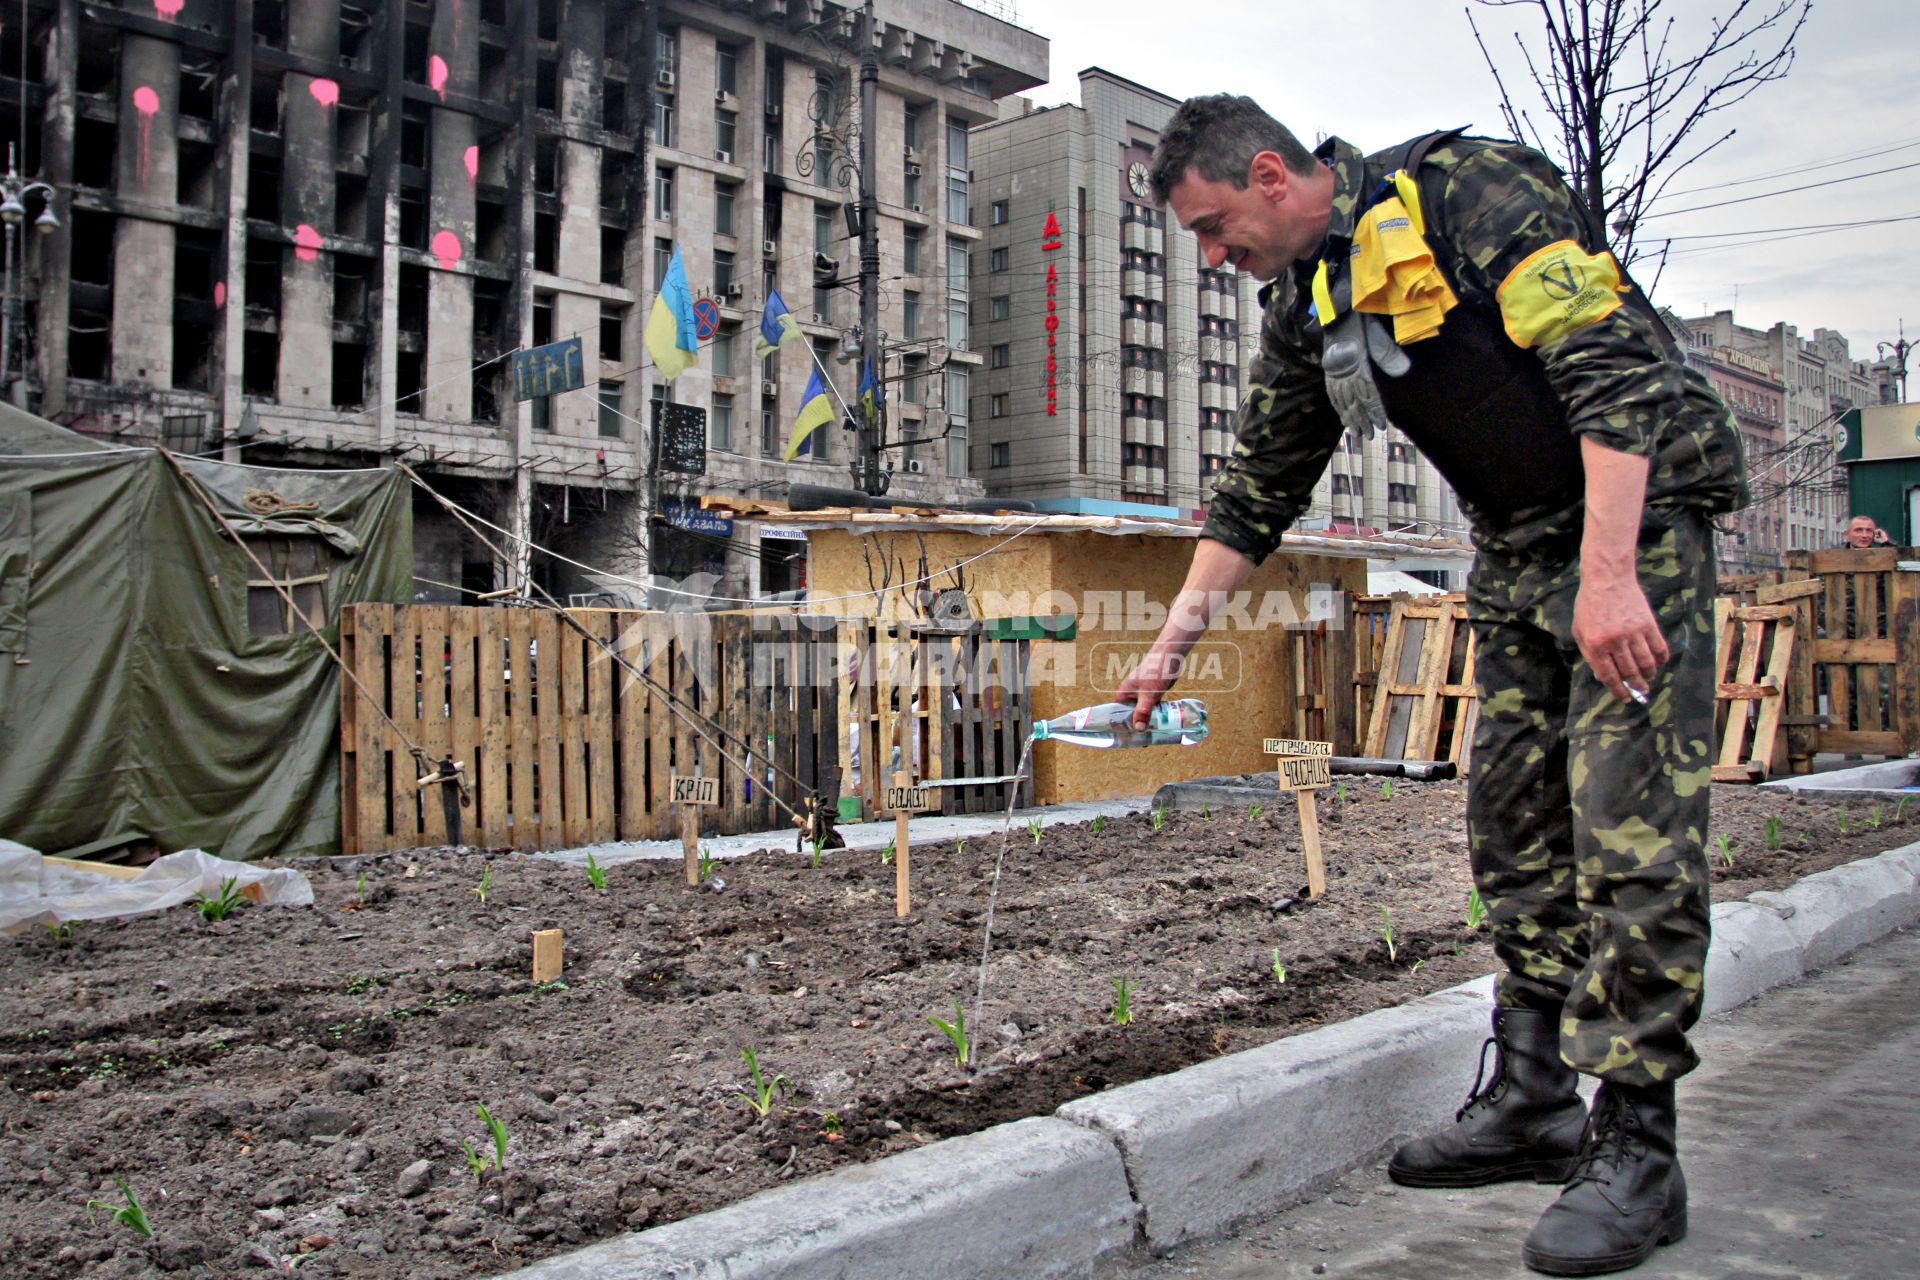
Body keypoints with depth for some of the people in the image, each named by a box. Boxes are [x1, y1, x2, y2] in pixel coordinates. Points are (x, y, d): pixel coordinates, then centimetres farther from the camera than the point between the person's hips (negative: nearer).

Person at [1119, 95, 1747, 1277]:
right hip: (1517, 554, 8)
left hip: (1635, 519, -8)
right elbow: (1258, 489, 15)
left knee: (1631, 833, -12)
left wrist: (1610, 572, -31)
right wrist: (1176, 638, 12)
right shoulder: (1305, 305, 8)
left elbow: (1614, 370, -24)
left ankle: (1636, 1149, -5)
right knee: (1513, 828, 7)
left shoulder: (1474, 191, -16)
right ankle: (1531, 1101, 17)